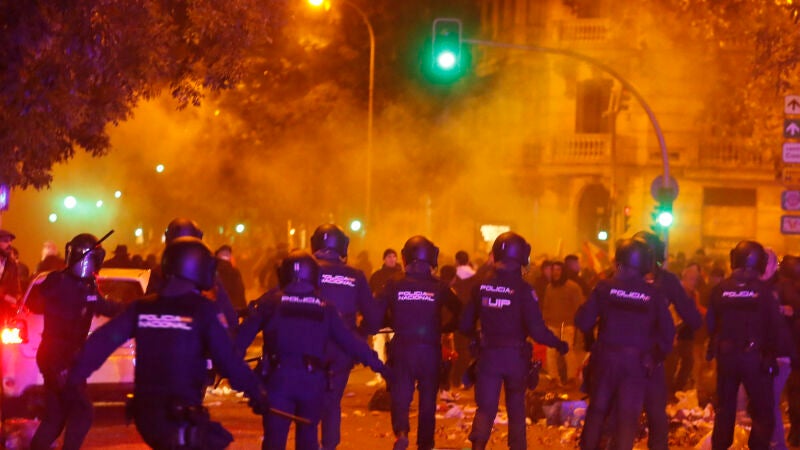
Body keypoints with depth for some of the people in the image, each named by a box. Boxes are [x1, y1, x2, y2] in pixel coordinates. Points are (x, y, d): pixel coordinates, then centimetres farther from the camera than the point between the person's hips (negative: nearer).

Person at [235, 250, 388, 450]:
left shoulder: (270, 302, 3)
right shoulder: (325, 308, 8)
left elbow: (244, 334, 0)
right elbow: (350, 341, 7)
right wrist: (376, 363, 13)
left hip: (278, 378, -2)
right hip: (312, 381, 2)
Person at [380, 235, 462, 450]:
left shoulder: (395, 286, -4)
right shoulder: (439, 287, -5)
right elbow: (459, 311, -3)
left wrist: (392, 324, 9)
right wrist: (445, 328, 11)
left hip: (401, 349, 0)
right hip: (430, 350, 0)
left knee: (400, 396, 6)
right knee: (428, 400, 14)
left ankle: (401, 432, -20)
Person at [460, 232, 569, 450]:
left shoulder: (481, 286, -4)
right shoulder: (522, 289, -15)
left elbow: (465, 325, 2)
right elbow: (536, 329, -18)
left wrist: (478, 337, 23)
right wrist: (558, 344, -2)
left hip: (488, 354, 1)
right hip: (515, 355, -1)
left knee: (486, 406, 4)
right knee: (516, 407, 17)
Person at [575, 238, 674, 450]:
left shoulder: (605, 287, -7)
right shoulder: (653, 294, -3)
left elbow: (583, 322, -9)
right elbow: (668, 331, -2)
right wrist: (655, 355, 11)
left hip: (606, 356, 0)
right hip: (637, 361, 0)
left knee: (597, 409, 14)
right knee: (628, 415, 2)